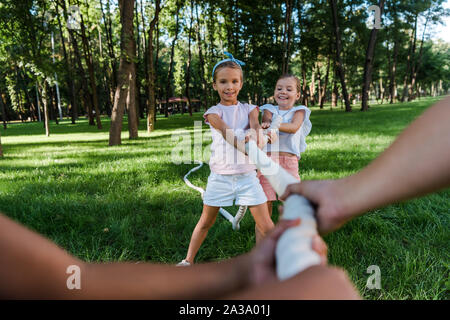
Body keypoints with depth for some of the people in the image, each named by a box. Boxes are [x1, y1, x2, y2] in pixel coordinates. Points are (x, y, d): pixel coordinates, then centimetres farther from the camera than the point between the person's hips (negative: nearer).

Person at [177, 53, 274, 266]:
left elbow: (255, 126, -12)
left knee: (265, 225, 1)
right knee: (206, 222, 14)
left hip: (247, 175, 2)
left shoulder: (249, 109, 8)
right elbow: (228, 133, -18)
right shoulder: (213, 113, 0)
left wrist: (257, 138, -36)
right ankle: (188, 261, 33)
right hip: (220, 175, -1)